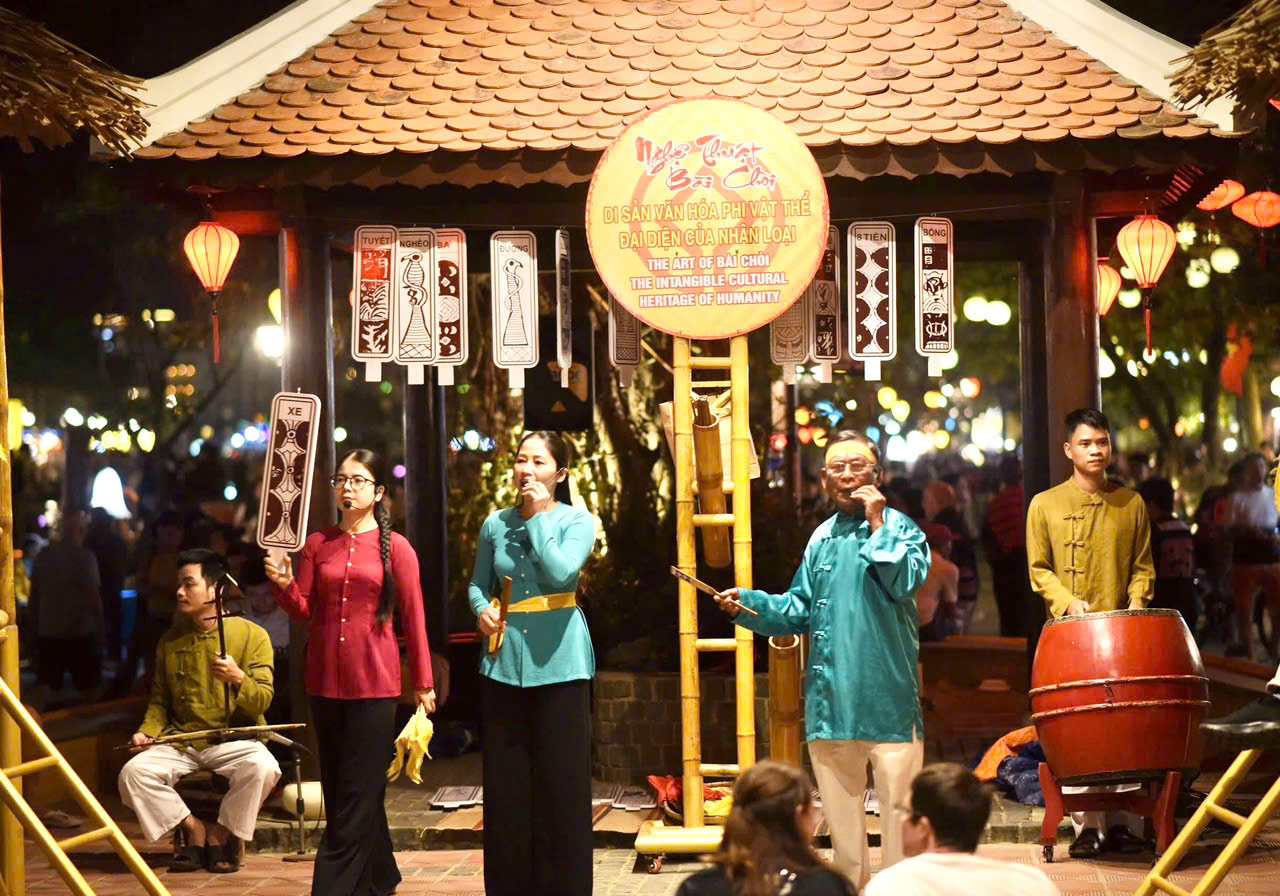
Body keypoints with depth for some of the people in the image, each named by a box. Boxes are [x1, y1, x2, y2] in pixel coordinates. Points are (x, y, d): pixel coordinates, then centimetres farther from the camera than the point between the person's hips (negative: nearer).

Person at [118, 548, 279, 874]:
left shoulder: (251, 635, -1)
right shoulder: (170, 641, 12)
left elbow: (262, 701, -7)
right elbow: (160, 700, 19)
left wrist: (238, 678, -27)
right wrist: (148, 731, 0)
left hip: (234, 739, -3)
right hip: (181, 743, 3)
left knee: (262, 767, -36)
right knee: (133, 772, -24)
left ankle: (221, 833, -10)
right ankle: (194, 830, -6)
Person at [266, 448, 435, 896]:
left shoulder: (395, 548, -1)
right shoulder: (317, 544, 8)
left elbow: (413, 620, -1)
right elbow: (304, 611, 6)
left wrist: (424, 684, -2)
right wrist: (284, 584, -15)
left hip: (374, 683, -4)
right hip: (325, 681, 4)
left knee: (356, 796, -5)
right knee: (339, 790, 12)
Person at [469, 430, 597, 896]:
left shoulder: (577, 521, -2)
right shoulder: (496, 524, 8)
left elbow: (562, 571, -19)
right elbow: (478, 584, 16)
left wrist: (538, 516, -12)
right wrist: (482, 611, -4)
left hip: (557, 661, -3)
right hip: (504, 660, 3)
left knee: (561, 779, -1)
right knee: (505, 783, 5)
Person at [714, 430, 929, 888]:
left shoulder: (899, 528, -1)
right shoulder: (822, 539, 15)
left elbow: (905, 581, -20)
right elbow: (798, 609, 18)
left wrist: (877, 525, -17)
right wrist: (748, 603, 5)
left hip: (888, 694, -5)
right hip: (832, 696, 5)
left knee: (899, 804, -4)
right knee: (840, 807, 14)